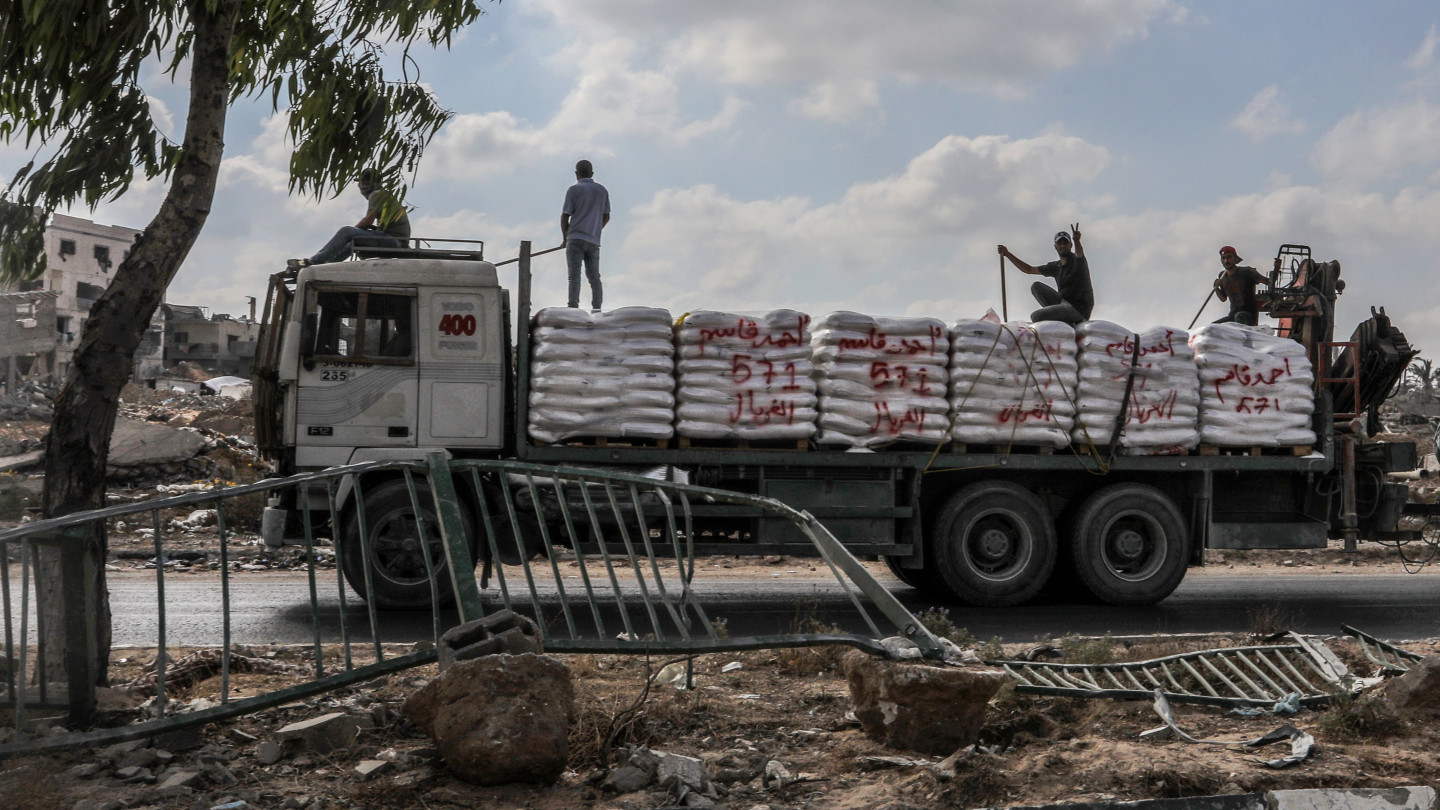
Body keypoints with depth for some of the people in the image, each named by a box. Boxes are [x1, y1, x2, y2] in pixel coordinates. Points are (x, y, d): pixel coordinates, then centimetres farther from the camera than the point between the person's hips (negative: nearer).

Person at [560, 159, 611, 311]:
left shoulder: (574, 190, -2)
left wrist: (565, 236, 10)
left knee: (574, 276, -8)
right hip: (594, 240, 4)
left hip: (576, 237, -4)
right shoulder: (602, 190, 13)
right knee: (594, 276, 9)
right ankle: (596, 309, 3)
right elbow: (606, 217, 16)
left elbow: (565, 216, -3)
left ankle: (573, 308, -16)